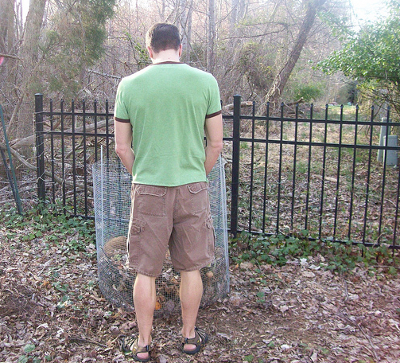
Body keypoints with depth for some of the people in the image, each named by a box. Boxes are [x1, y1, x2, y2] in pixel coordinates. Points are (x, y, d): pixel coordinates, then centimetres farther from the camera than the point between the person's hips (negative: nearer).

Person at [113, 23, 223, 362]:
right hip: (192, 188, 1)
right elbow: (216, 144, 2)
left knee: (146, 271, 12)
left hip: (148, 190, 0)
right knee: (191, 268, 15)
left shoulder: (129, 85, -2)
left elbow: (122, 147, 2)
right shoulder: (205, 81, -2)